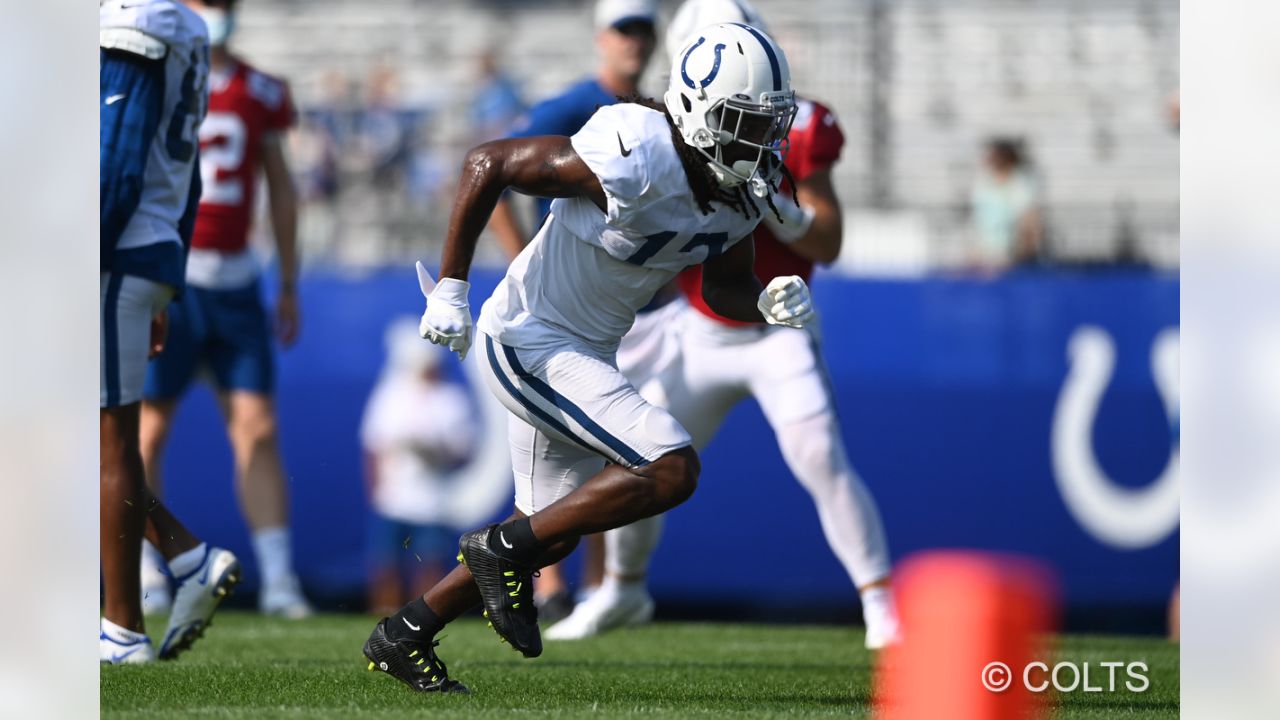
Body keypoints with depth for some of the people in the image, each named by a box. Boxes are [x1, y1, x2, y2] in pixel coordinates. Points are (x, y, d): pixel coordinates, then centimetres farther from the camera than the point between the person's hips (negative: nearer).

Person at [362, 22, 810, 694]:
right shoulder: (633, 161, -29)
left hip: (583, 352, 10)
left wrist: (767, 302, -14)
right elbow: (487, 163, -22)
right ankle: (501, 548, -6)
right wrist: (450, 290, -19)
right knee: (671, 470, -20)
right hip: (530, 343, -10)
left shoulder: (741, 190, -4)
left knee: (551, 534, 19)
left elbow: (722, 288, 10)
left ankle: (402, 637, 32)